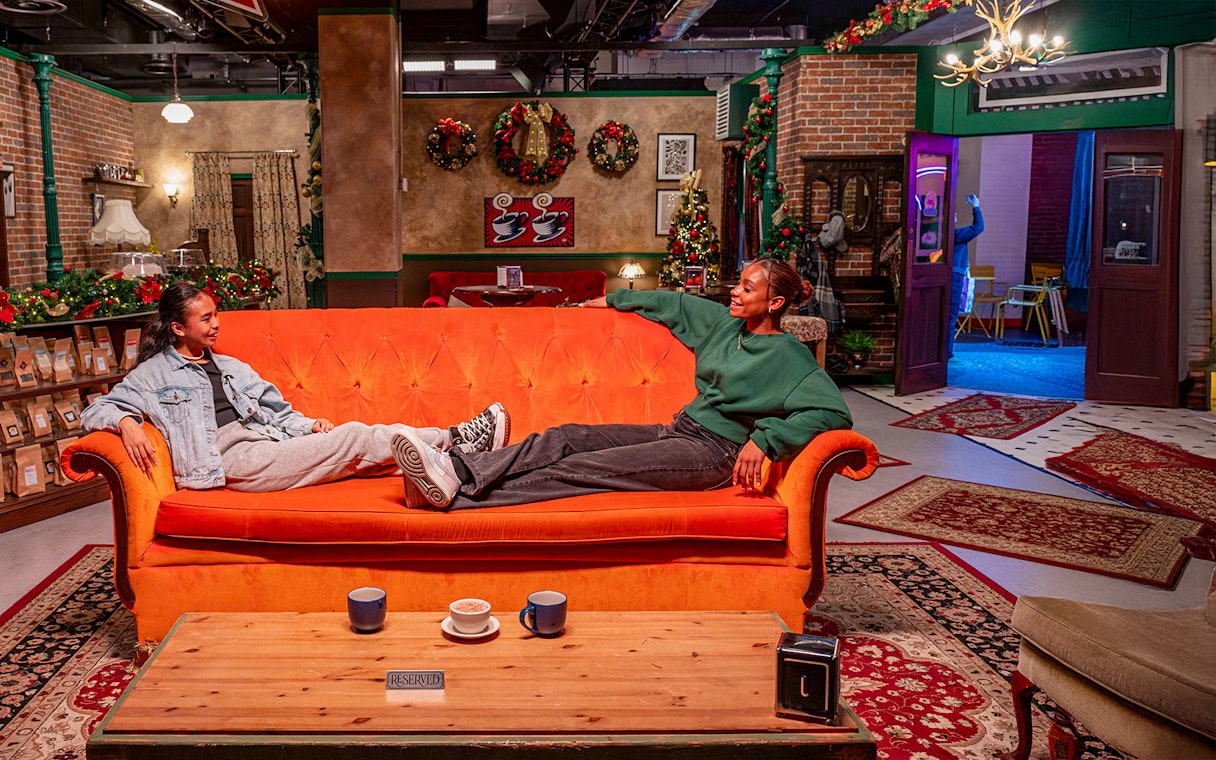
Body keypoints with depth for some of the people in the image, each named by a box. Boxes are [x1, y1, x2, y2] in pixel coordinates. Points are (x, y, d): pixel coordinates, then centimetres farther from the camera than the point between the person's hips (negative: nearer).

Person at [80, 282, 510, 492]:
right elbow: (97, 410, 5)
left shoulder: (233, 368, 27)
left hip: (272, 443, 6)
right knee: (353, 438, -21)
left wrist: (309, 424, 5)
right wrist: (126, 422, -19)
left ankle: (453, 444, -25)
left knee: (361, 443, -18)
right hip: (236, 458, -6)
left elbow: (279, 411, 26)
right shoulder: (152, 375, 11)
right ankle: (453, 440, -20)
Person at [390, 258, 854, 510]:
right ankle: (451, 471, -31)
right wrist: (615, 300, 37)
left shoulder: (788, 355, -6)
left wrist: (766, 438, -25)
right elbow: (672, 302, 31)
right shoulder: (724, 322, 16)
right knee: (565, 439, -16)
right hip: (678, 432, 8)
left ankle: (453, 492, -33)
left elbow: (833, 411, -18)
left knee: (581, 468, -24)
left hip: (714, 453, -7)